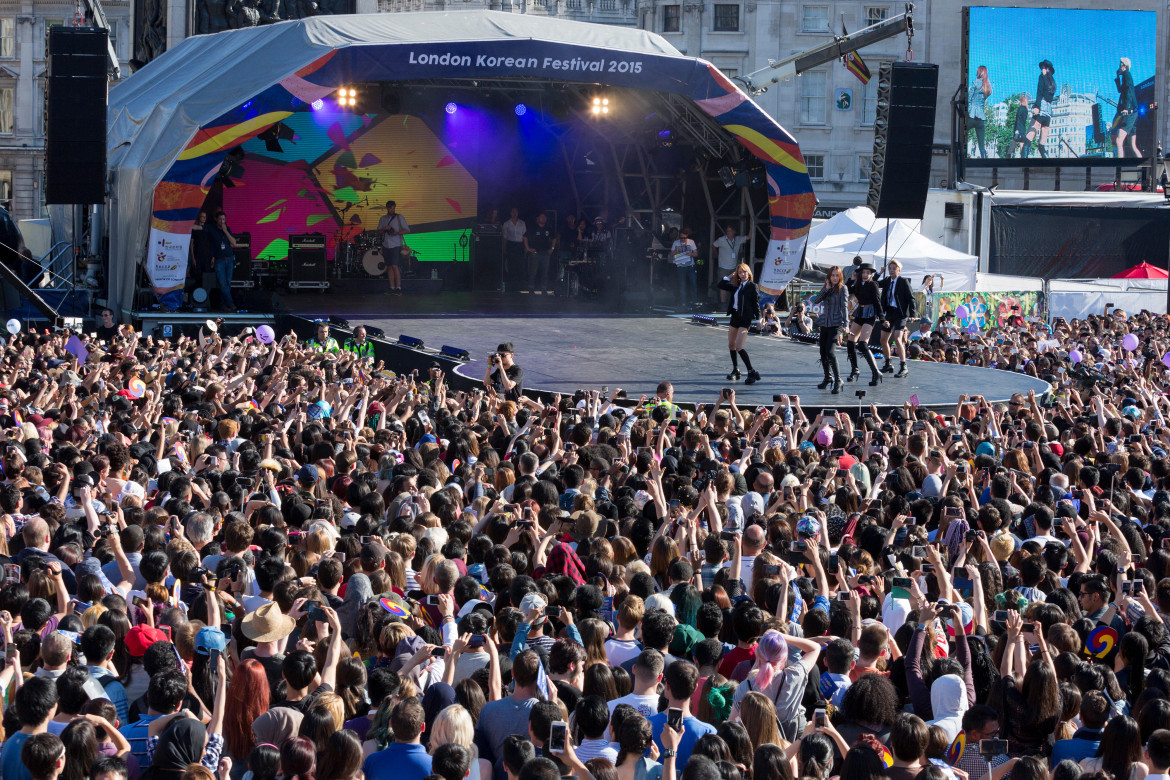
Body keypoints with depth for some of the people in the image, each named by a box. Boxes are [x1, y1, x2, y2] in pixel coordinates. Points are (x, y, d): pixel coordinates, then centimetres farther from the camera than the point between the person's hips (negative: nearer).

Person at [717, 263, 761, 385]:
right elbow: (721, 285, 18)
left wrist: (757, 319, -13)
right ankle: (735, 370, 29)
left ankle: (752, 373, -9)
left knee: (739, 347, -15)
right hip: (735, 317, 8)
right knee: (731, 345, 14)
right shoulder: (736, 287, 11)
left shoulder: (752, 286, -7)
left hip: (745, 319, -8)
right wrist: (730, 277, 10)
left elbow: (756, 303, -9)